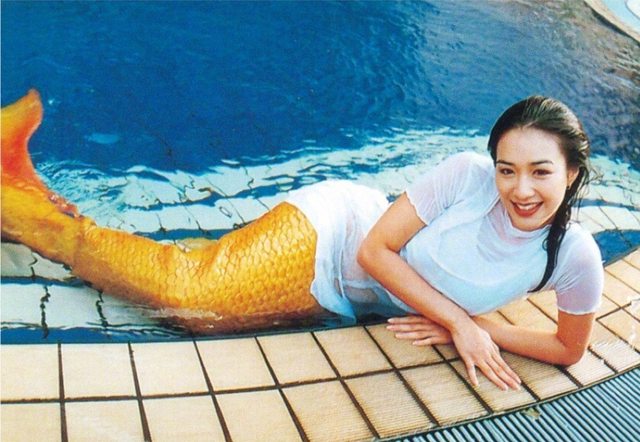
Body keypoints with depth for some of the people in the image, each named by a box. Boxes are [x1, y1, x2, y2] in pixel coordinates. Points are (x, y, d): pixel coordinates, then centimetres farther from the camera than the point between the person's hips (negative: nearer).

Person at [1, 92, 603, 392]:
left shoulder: (575, 256, -13)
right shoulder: (468, 175, -22)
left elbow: (570, 347, -1)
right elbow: (375, 249, -19)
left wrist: (474, 326, -13)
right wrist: (460, 321, -22)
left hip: (339, 302, 3)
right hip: (329, 231, -3)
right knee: (181, 286, -15)